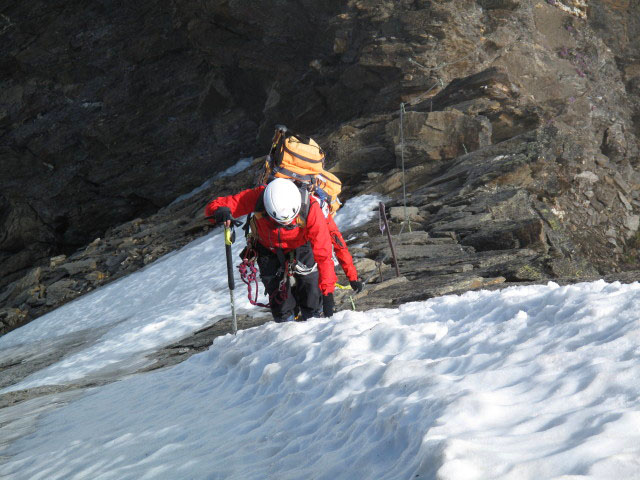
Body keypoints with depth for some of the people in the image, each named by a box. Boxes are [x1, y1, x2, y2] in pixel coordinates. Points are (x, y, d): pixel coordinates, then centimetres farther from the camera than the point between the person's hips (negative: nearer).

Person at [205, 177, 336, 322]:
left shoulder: (309, 208, -36)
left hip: (301, 249, -1)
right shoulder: (257, 197, -34)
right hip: (269, 250, 1)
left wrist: (327, 290, -36)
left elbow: (323, 253, -33)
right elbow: (214, 206, -27)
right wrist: (220, 211, -51)